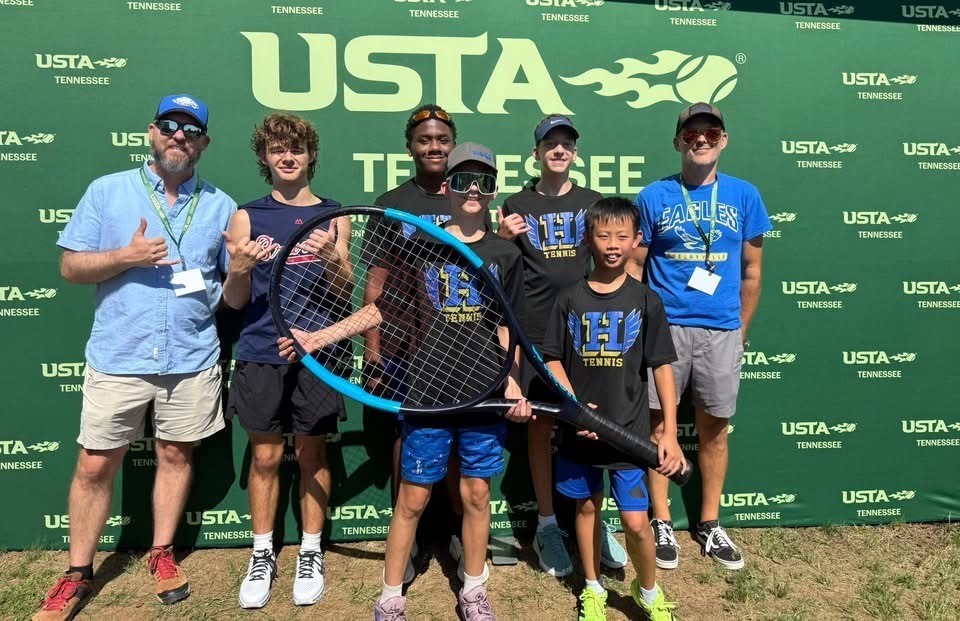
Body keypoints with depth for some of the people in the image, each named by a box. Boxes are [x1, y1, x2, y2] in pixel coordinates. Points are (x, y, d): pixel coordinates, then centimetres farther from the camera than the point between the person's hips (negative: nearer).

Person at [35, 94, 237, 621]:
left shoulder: (221, 206, 6)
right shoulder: (107, 191, 3)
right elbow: (70, 266, 2)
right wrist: (127, 256, -15)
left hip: (193, 360, 1)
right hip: (118, 359, -1)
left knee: (176, 456, 12)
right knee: (94, 466, 5)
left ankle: (162, 553, 31)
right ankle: (77, 574, 23)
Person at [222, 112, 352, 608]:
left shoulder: (333, 215, 5)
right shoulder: (247, 216, 5)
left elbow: (345, 293, 1)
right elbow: (234, 301, 3)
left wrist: (331, 259, -19)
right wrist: (241, 268, -18)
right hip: (260, 355, 0)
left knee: (312, 455, 8)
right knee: (265, 457, 8)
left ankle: (310, 555, 23)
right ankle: (262, 556, 24)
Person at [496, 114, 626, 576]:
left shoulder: (594, 203, 9)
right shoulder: (515, 206, 6)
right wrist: (502, 239, -12)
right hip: (535, 333, -1)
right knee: (540, 424, 5)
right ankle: (546, 526, 19)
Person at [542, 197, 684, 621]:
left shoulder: (646, 301, -4)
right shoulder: (570, 300, -2)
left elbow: (663, 367, -2)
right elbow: (553, 360, 2)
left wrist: (670, 431, -7)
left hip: (630, 432, -1)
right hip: (579, 429, 2)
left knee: (635, 522, -1)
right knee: (586, 507, 16)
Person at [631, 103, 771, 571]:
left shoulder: (744, 195, 5)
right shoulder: (654, 196, 1)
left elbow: (751, 271, 9)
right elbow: (633, 267, 3)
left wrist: (740, 329, 9)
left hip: (721, 331, 2)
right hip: (662, 327, -1)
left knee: (714, 428, 11)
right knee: (658, 425, 4)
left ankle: (709, 524, 28)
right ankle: (661, 523, 20)